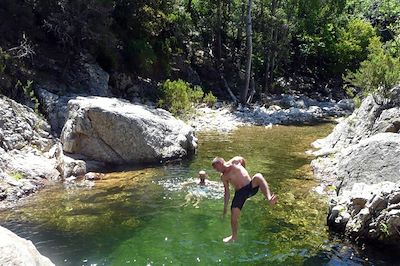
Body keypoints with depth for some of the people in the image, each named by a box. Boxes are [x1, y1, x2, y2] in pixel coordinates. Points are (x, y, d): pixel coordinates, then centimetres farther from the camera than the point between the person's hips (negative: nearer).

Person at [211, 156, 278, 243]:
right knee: (234, 216, -6)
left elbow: (242, 159, 26)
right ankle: (234, 236, 22)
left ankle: (269, 199, -53)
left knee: (258, 176, -32)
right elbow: (227, 192, 14)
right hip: (239, 193, 2)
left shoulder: (235, 162, 4)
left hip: (251, 187, -2)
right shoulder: (223, 177, 8)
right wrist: (225, 207, 13)